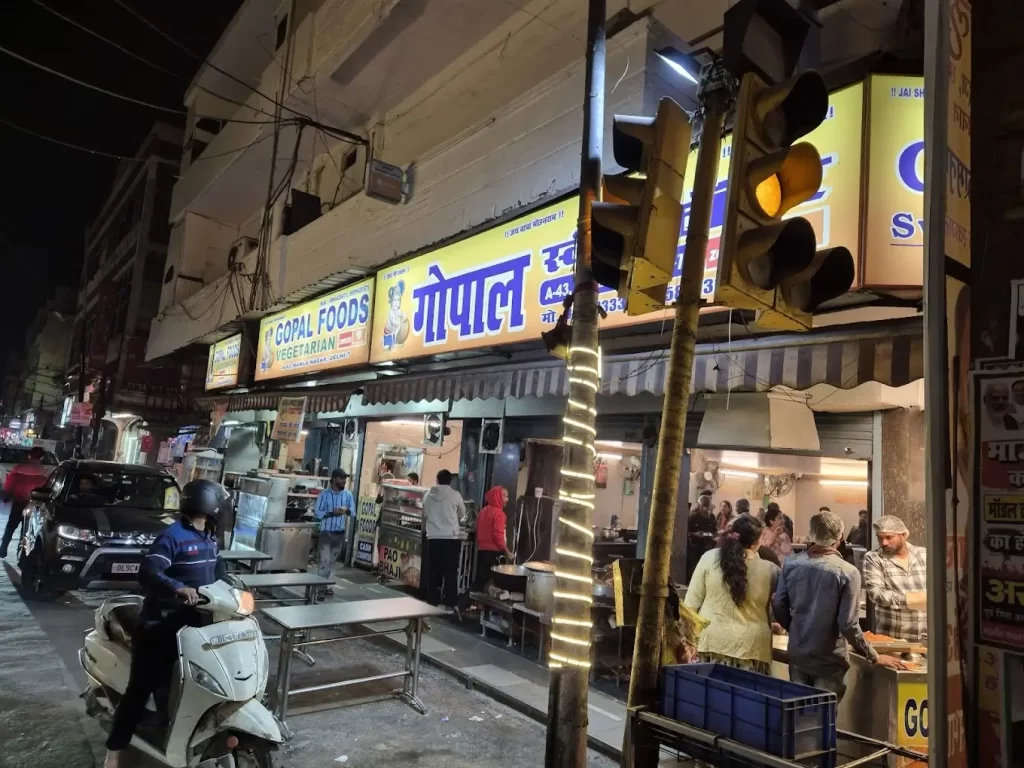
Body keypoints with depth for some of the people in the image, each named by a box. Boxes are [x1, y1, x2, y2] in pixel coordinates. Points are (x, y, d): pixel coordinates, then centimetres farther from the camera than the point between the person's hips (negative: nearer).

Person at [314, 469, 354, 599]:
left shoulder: (348, 494, 3)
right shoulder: (324, 494, -9)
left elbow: (353, 511, 8)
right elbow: (317, 513, -11)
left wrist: (346, 510, -14)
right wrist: (332, 513, -24)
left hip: (340, 532, 4)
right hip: (326, 532, -4)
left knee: (332, 561, 12)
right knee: (324, 561, -8)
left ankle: (327, 585, 21)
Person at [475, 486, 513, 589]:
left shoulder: (483, 511, 13)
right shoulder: (498, 513, -13)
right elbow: (498, 536, -20)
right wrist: (507, 553, -14)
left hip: (481, 550, 8)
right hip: (494, 552, -8)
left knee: (482, 580, 9)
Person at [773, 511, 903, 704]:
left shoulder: (791, 564, -7)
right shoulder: (847, 572, -19)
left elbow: (778, 606, 0)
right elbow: (848, 624, -19)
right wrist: (874, 657, -5)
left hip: (797, 654, 4)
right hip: (829, 659, -4)